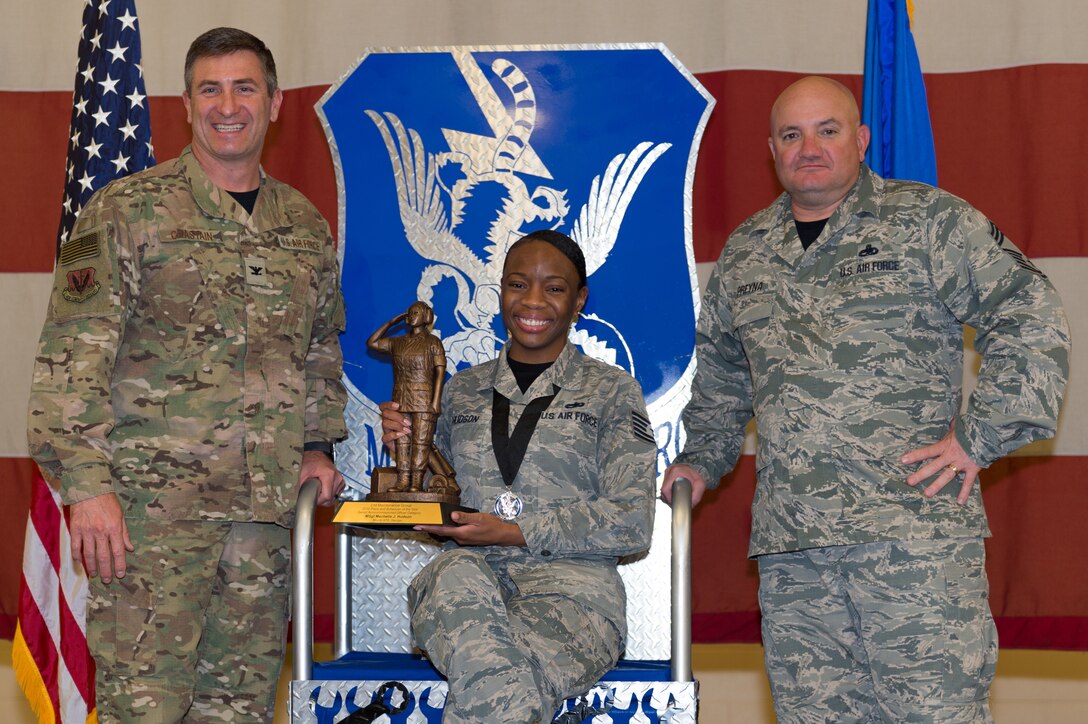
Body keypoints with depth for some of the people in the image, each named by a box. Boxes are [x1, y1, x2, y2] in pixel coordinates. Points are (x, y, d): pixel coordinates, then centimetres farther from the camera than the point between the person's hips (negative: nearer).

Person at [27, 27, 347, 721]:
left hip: (267, 507, 5)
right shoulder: (128, 210, -2)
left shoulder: (306, 225, 15)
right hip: (154, 502, -5)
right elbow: (74, 356, -7)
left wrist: (318, 443, 16)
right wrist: (86, 483, -14)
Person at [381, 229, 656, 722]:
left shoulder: (611, 391, 11)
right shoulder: (463, 390, 22)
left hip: (569, 588, -3)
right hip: (470, 573, 3)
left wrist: (514, 532, -9)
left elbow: (631, 523, 0)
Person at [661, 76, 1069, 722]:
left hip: (913, 530, -5)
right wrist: (703, 459, 25)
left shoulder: (928, 220, 2)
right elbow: (720, 372, 35)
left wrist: (980, 436, -8)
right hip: (790, 547, 5)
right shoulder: (746, 251, 19)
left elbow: (1031, 319, -3)